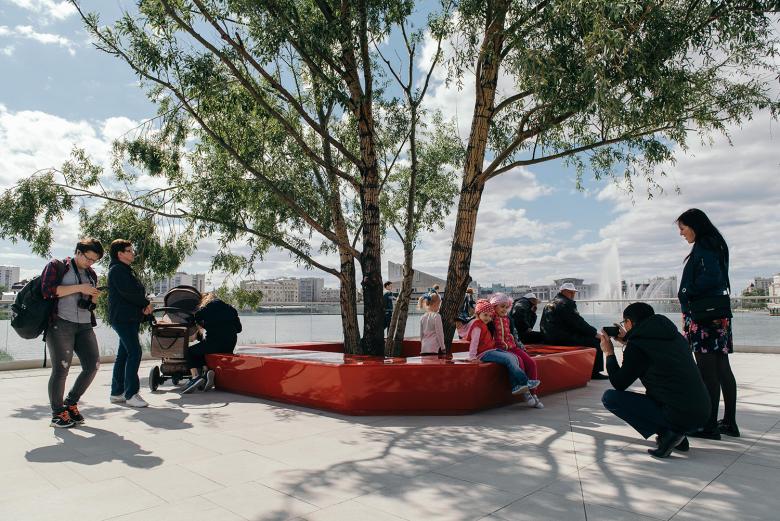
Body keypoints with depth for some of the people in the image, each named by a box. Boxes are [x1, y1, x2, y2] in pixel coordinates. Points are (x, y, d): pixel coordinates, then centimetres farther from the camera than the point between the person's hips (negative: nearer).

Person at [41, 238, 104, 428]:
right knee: (61, 368, -5)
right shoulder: (56, 266, 4)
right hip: (60, 324, -6)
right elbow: (47, 290, -11)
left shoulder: (91, 274, 21)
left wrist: (93, 297, 4)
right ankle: (57, 413, 9)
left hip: (84, 325, 6)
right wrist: (79, 287, -13)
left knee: (93, 365, -1)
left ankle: (70, 403, 18)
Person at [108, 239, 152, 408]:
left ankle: (117, 393, 19)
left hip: (130, 318, 10)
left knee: (124, 355, 12)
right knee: (134, 352, -14)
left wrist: (144, 305, -1)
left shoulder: (127, 270, 22)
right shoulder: (117, 269, -9)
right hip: (123, 317, -10)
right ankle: (131, 394, -12)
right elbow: (127, 292, -20)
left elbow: (138, 291, 18)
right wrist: (146, 303, -8)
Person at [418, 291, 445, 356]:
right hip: (435, 348, -6)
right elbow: (439, 333, -9)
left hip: (424, 348, 6)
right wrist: (443, 347, -2)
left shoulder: (422, 317, 9)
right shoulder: (436, 316, -9)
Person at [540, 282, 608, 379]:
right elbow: (578, 323, -14)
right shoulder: (566, 303, -12)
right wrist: (595, 333, -3)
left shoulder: (551, 303, 19)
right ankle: (595, 372, 0)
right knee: (595, 340, -6)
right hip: (561, 339, -11)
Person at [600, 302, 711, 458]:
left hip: (679, 416, -8)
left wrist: (609, 354, 11)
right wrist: (627, 341, 32)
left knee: (609, 397, -2)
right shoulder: (675, 336, 11)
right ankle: (678, 436, 18)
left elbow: (619, 384, -1)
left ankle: (665, 433, -6)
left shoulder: (637, 345, -10)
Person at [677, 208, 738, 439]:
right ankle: (729, 422, 21)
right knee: (722, 369, 13)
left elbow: (711, 277, -23)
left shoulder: (704, 247, -12)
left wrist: (687, 291, -11)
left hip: (703, 316, -10)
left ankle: (710, 426, 0)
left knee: (707, 371, -5)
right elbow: (717, 277, 18)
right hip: (717, 316, 10)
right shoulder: (713, 245, 17)